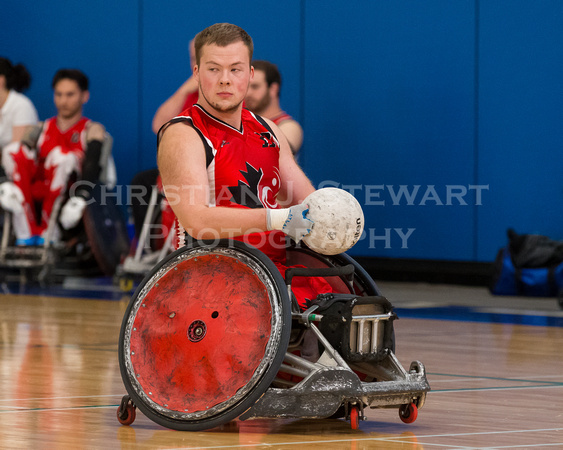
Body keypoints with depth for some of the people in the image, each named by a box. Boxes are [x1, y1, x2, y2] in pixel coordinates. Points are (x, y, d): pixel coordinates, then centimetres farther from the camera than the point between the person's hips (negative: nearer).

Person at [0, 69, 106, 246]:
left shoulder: (92, 130, 12)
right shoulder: (39, 130, 23)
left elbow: (92, 166, -9)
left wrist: (80, 198, -28)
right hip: (35, 194, 3)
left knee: (61, 156, -30)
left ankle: (47, 232, -27)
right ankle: (27, 233, -29)